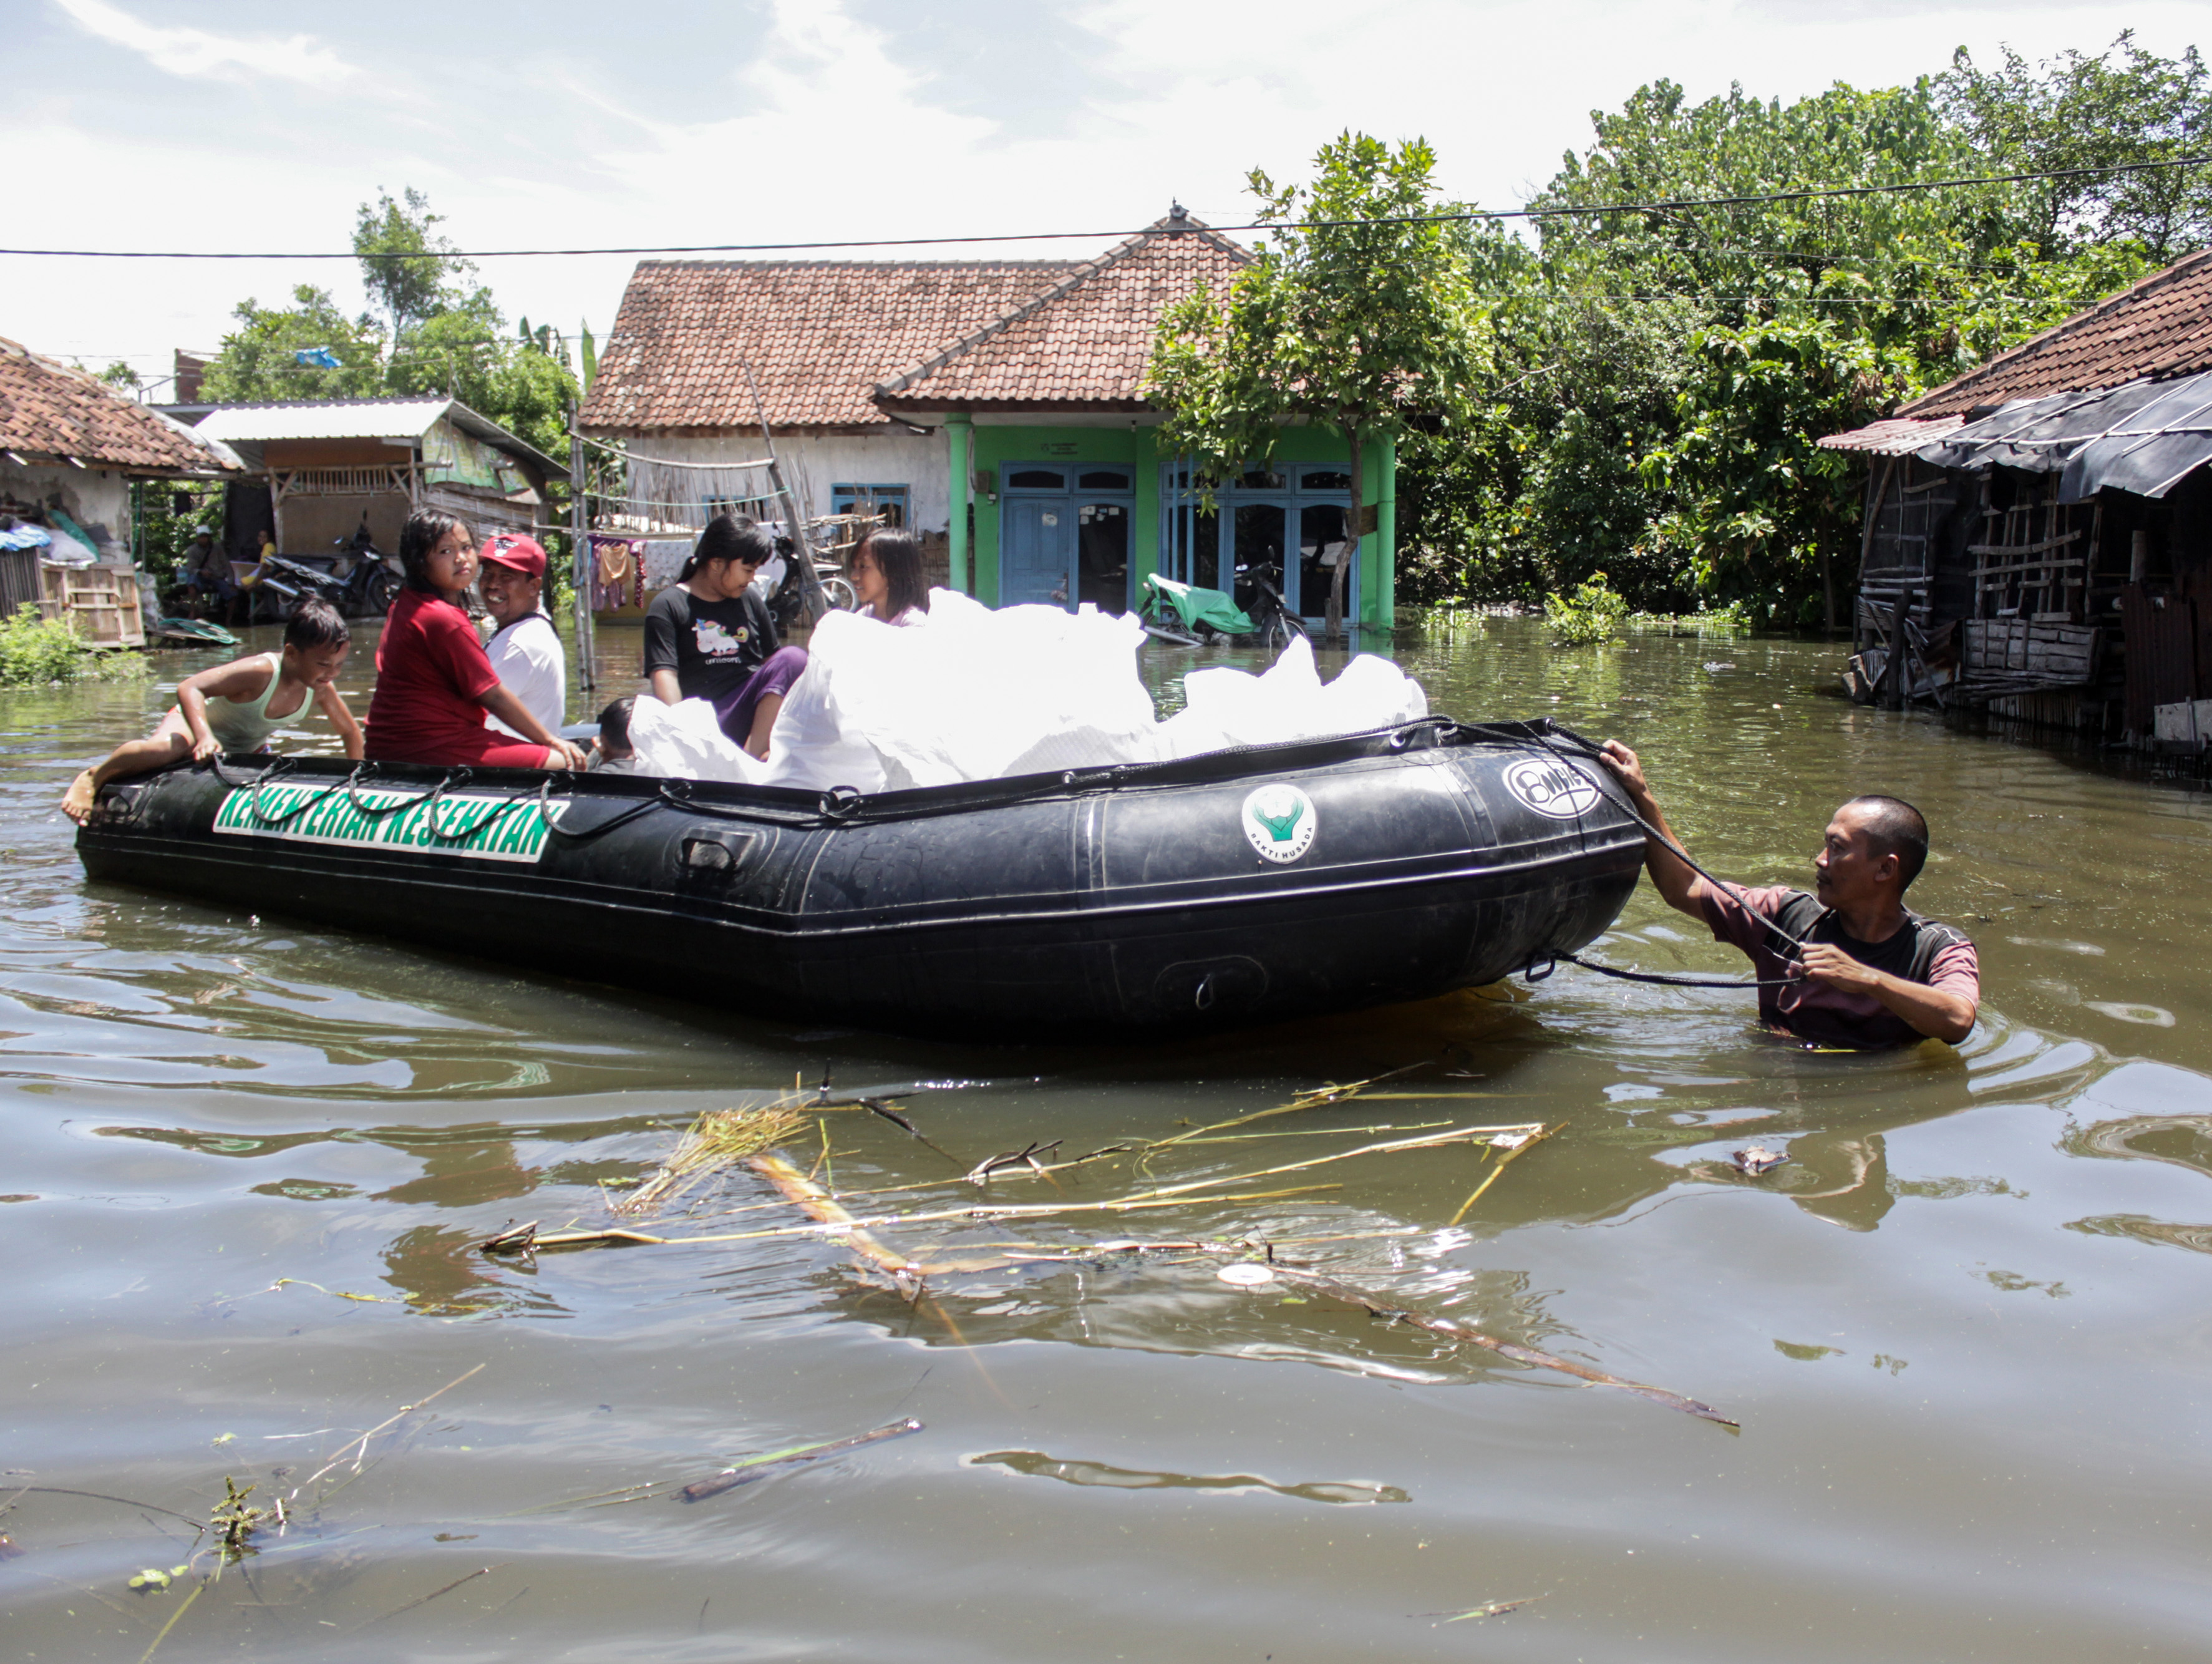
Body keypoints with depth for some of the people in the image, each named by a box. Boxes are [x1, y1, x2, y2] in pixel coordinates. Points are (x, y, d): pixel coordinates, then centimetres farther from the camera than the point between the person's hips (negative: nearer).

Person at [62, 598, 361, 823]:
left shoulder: (321, 689, -19)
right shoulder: (260, 671, -38)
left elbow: (351, 732, -3)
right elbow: (189, 688, -42)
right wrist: (205, 737, -56)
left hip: (244, 751, 7)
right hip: (195, 721, -7)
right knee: (165, 750, -40)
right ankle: (95, 778, -11)